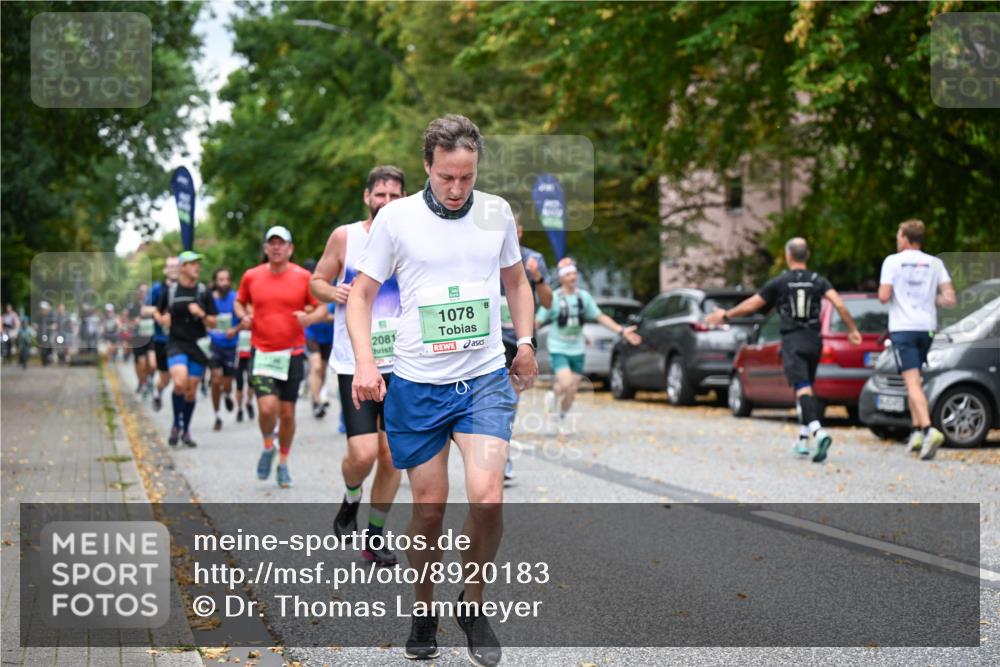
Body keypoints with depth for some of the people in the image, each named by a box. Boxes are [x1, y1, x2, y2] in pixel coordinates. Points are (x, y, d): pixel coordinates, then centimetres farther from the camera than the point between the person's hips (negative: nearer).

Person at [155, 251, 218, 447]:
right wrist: (163, 319, -5)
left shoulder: (204, 291, 3)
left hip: (198, 345, 2)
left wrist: (201, 314, -14)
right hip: (176, 343, -2)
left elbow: (213, 322, 4)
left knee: (191, 390, 6)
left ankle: (186, 430, 23)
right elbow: (159, 312, 17)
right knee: (180, 383, -23)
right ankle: (176, 424, -2)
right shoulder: (169, 290, 1)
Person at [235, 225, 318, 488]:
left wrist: (308, 316, -15)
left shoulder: (303, 277, -1)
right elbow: (240, 302, 20)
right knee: (267, 407, -16)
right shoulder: (251, 276, 3)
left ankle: (283, 462, 25)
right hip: (262, 352, 0)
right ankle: (268, 447, 14)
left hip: (292, 353, 0)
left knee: (287, 412, 5)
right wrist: (243, 316, -2)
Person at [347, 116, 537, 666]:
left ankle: (473, 603, 7)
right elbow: (361, 293, 2)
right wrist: (364, 362, -10)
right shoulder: (396, 217, -4)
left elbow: (515, 279, 22)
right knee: (429, 508, 4)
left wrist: (525, 341, 12)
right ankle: (423, 611, 27)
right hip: (417, 384, -1)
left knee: (487, 497, -15)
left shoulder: (497, 212, 4)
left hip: (487, 378, 1)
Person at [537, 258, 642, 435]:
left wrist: (622, 331, 3)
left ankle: (562, 419, 31)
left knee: (572, 390, 7)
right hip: (558, 349, -4)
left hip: (577, 349, 4)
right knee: (565, 384, -21)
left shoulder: (584, 296, 2)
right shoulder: (553, 299, -10)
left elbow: (600, 317, 8)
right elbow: (538, 321, -7)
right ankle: (553, 395, 14)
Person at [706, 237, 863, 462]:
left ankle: (818, 431, -37)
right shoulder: (818, 281, 6)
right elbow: (839, 304, -9)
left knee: (803, 389, -15)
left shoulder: (779, 282, 0)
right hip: (814, 340, 4)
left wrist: (726, 315, 20)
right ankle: (803, 440, 22)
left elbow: (751, 305, 6)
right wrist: (853, 329, -1)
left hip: (792, 341, -4)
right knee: (806, 387, 19)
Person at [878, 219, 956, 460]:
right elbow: (949, 299, 0)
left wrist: (884, 291, 13)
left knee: (913, 382, -12)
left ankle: (929, 429, -29)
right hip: (927, 327, 4)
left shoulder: (893, 261, -3)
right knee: (914, 380, 19)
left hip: (902, 328, -4)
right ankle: (917, 431, 16)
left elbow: (883, 296, -9)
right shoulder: (935, 263, 7)